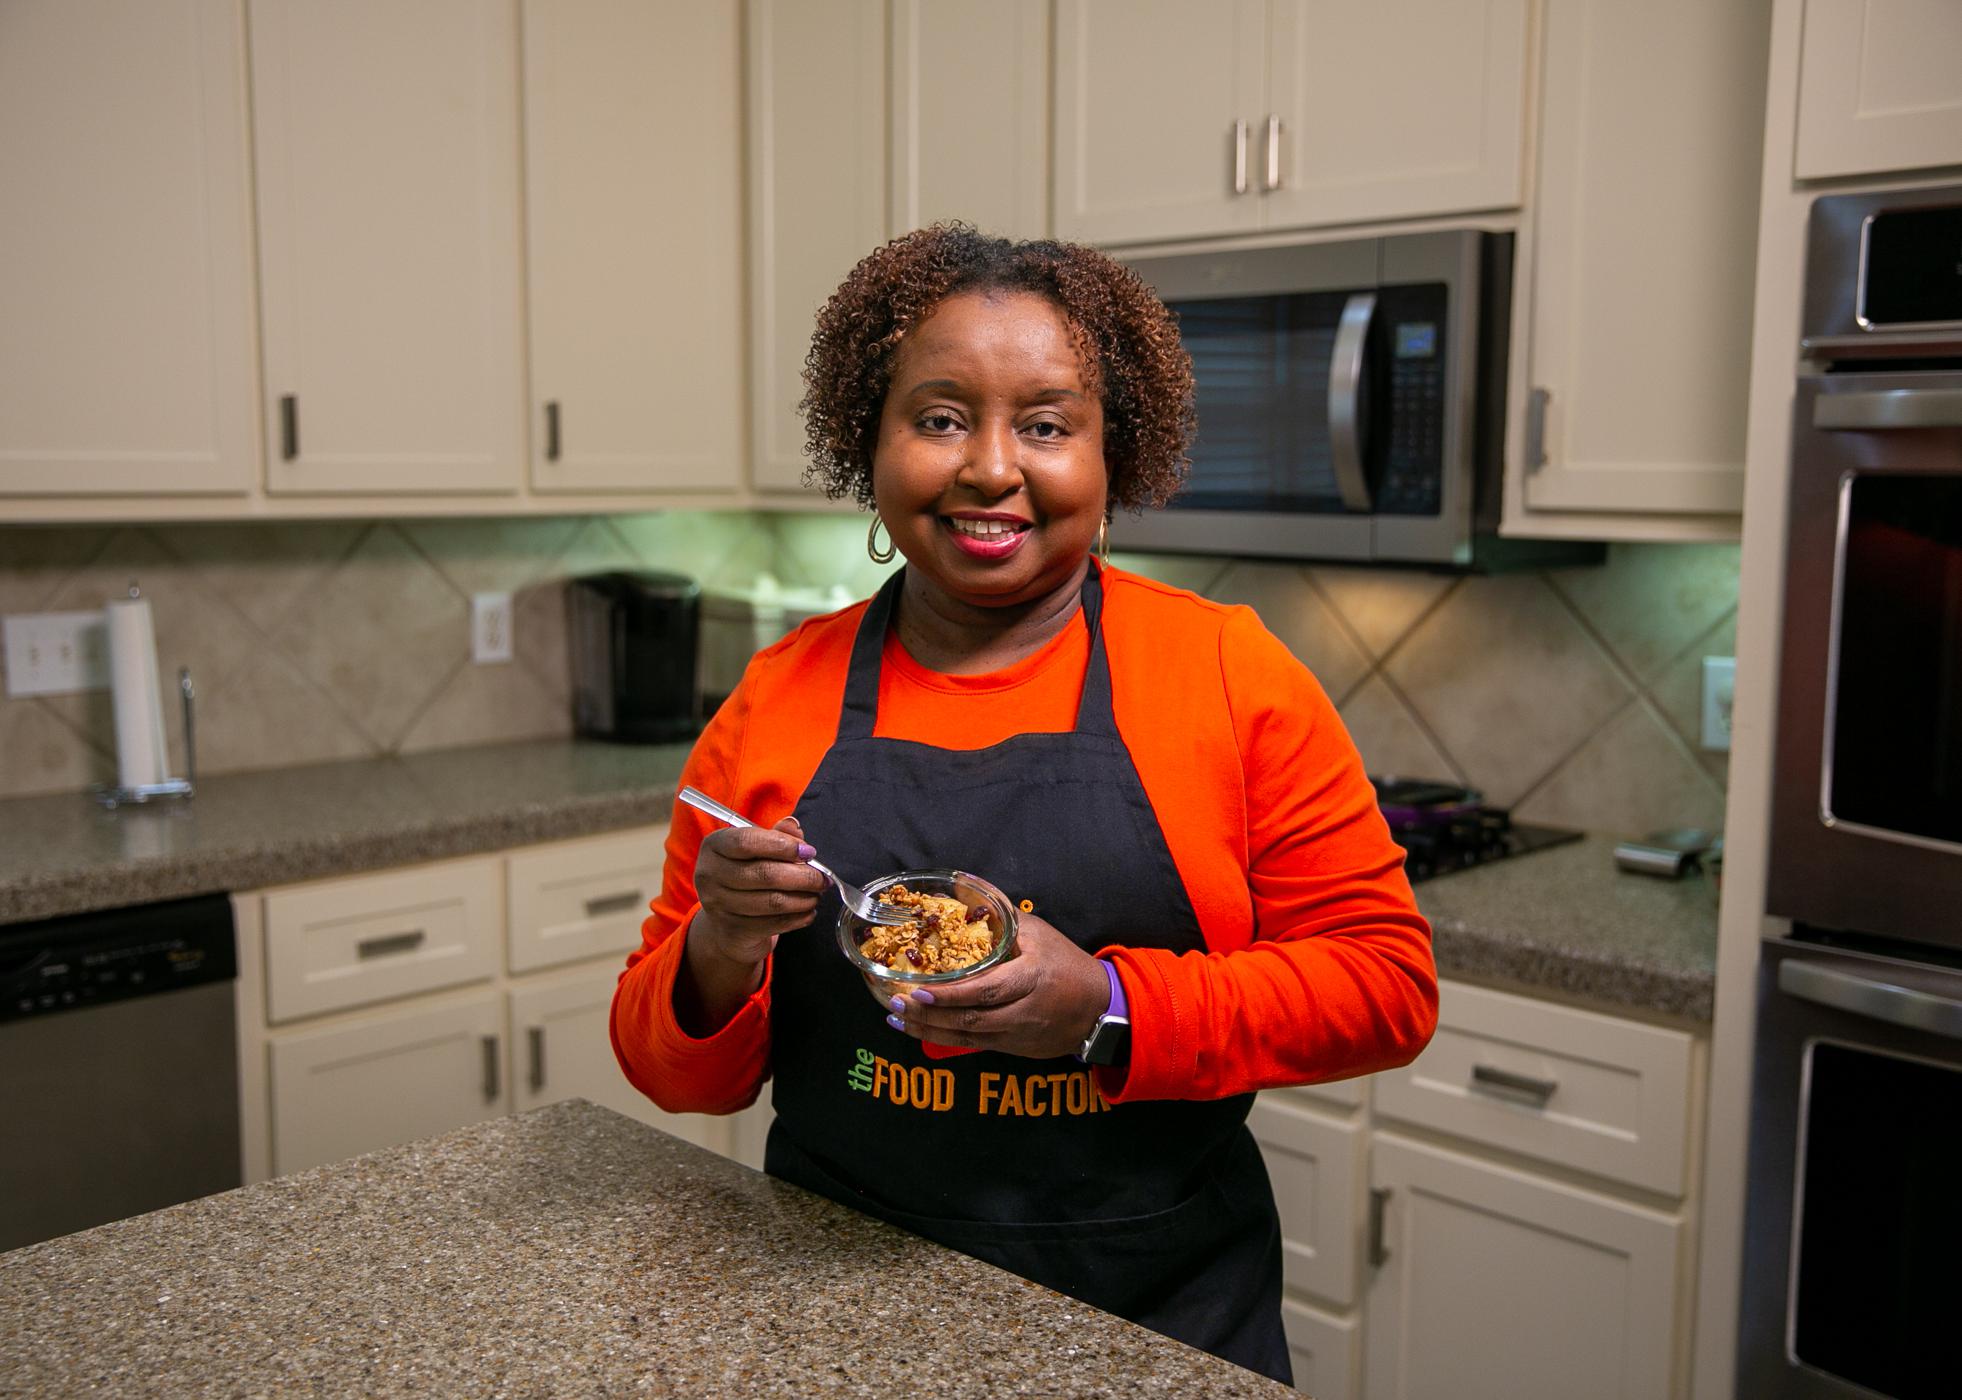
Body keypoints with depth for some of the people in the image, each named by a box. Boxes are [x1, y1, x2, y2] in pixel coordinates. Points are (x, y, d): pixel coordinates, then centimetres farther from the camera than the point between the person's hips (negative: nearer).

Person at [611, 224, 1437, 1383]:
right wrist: (721, 952, -19)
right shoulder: (778, 699, -3)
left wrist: (1109, 1007, -21)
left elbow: (1387, 981, -8)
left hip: (1166, 1315, -1)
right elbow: (678, 1071, 3)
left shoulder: (1229, 671, -8)